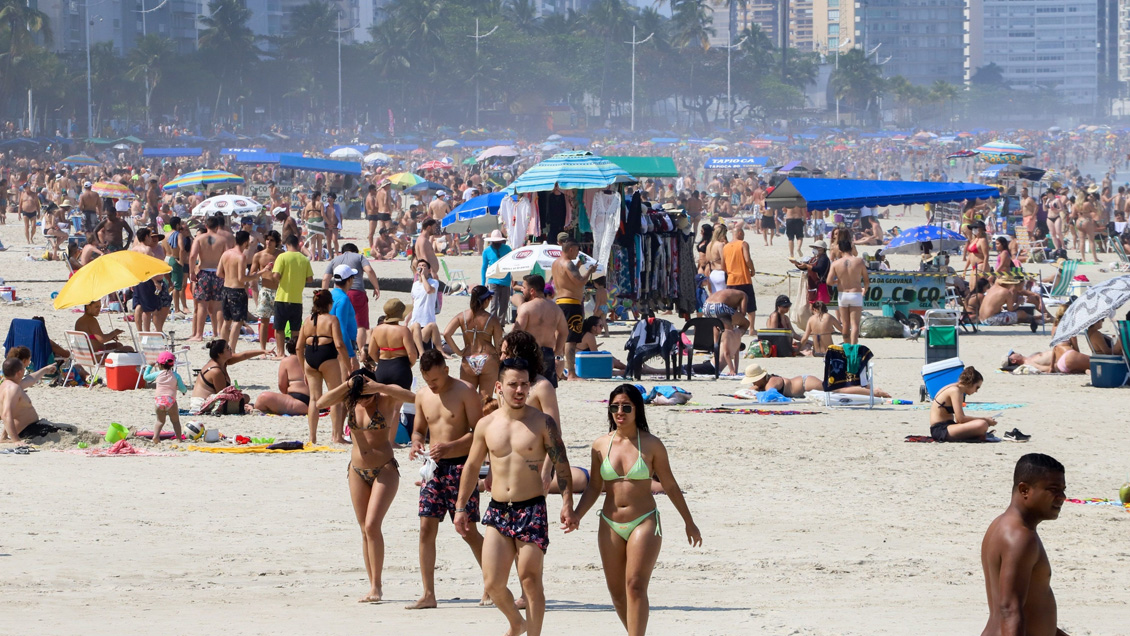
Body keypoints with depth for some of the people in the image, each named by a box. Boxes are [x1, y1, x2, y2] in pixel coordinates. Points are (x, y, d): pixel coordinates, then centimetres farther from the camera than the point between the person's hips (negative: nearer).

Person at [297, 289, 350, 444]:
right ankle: (337, 436, 4)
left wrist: (304, 370, 19)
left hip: (310, 359, 5)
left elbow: (299, 347, 10)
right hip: (328, 358, -5)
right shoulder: (331, 319, -6)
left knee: (314, 398, 10)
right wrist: (348, 367, -9)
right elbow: (339, 345, -15)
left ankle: (312, 437, 9)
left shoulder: (308, 321, 10)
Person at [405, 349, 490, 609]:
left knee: (468, 531, -2)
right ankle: (428, 594, 0)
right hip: (434, 468, 5)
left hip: (461, 465, -5)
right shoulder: (422, 396, 9)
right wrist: (416, 444, -4)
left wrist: (451, 446, -25)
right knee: (426, 528, -3)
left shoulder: (465, 392, -8)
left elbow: (478, 431, -11)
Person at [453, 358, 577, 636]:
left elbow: (561, 465, -2)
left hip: (532, 510, -3)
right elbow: (471, 466, 17)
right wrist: (460, 507, 15)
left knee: (530, 580, -6)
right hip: (497, 510, 3)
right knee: (493, 583, 0)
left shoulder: (543, 423, -1)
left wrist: (567, 504, -12)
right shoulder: (486, 425, 7)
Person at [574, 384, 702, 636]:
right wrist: (575, 517, -2)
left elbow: (670, 485, 5)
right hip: (610, 526, 4)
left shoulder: (651, 445, -4)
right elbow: (594, 487, 12)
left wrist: (689, 523, 11)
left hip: (644, 523, -4)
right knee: (616, 591, 6)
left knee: (635, 586, -16)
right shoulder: (601, 445, 4)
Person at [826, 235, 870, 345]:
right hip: (856, 294, -2)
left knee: (845, 324, 14)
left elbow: (829, 282, -11)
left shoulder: (835, 264, -6)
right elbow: (866, 280, -1)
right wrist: (865, 290, 20)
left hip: (842, 294, 2)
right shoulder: (859, 261, -7)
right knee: (855, 324, -4)